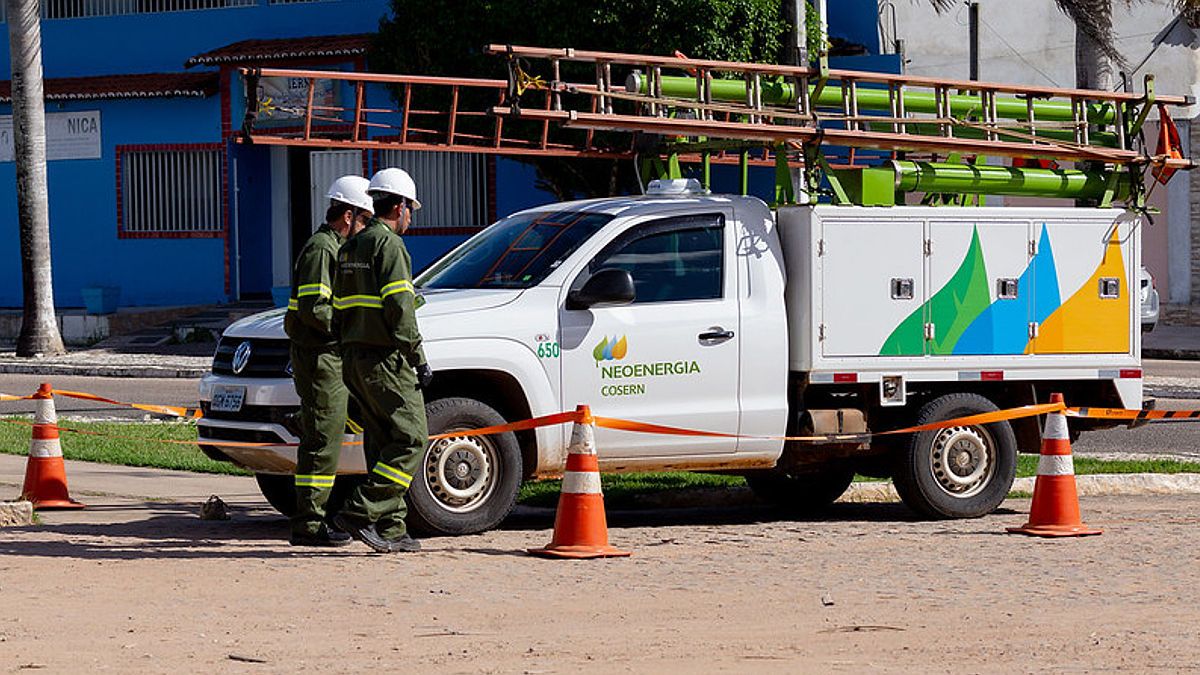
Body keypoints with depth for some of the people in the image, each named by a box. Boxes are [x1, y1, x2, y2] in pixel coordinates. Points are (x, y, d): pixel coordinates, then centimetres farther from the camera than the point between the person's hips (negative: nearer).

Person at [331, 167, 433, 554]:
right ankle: (360, 512, -14)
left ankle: (390, 530, 8)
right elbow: (399, 308, -19)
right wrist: (419, 360, -15)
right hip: (385, 359, -9)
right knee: (410, 439, -7)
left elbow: (340, 308, 20)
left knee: (383, 443, 10)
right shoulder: (389, 245, -11)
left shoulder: (351, 247, 18)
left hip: (355, 358, 9)